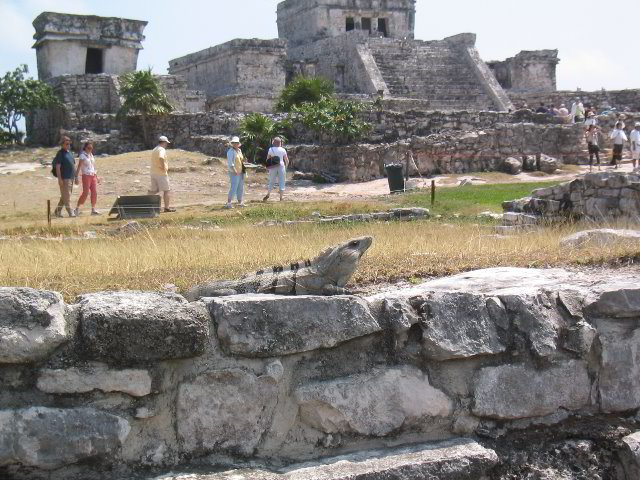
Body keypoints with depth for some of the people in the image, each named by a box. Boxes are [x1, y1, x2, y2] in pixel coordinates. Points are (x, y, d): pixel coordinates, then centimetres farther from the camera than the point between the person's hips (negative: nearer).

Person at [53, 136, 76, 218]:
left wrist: (75, 176, 20)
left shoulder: (70, 153, 18)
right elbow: (57, 167, -13)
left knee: (64, 196, 14)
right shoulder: (60, 153, -8)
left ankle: (57, 211, 23)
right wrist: (59, 179, -19)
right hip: (64, 179, -9)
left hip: (71, 178, 9)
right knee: (67, 196, -8)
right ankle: (71, 213, -11)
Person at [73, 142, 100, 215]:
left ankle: (93, 209, 5)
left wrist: (96, 176, 21)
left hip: (93, 176, 7)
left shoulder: (91, 155, 15)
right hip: (86, 175, -7)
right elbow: (79, 167, -12)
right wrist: (76, 177, -18)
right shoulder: (83, 156, -6)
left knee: (94, 193, 0)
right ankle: (77, 209, -1)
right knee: (85, 193, -10)